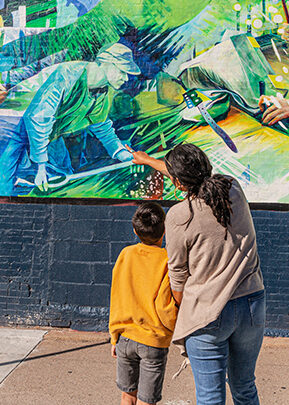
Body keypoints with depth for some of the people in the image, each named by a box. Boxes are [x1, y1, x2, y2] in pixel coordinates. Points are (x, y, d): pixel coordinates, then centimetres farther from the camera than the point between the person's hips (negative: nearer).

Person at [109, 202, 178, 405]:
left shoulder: (126, 254, -3)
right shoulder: (168, 260, -14)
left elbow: (116, 299, 2)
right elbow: (164, 306, -18)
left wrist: (115, 337, 12)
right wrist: (173, 327, 3)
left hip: (125, 337, 3)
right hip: (154, 342, -3)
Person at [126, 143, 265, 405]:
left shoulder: (179, 216, -15)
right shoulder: (234, 189, -1)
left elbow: (178, 275, -4)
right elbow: (194, 176, 17)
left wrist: (185, 313, 15)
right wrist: (147, 160, 31)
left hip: (208, 313, -5)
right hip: (253, 305, 6)